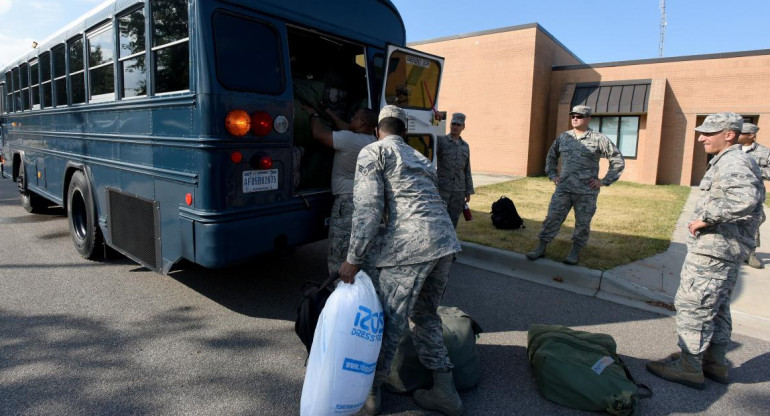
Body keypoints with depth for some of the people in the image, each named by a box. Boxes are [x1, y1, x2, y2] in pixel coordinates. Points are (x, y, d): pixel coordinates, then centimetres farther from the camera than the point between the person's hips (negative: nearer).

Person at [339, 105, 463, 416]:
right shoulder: (420, 158, 29)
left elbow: (368, 207, -6)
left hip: (409, 244, -7)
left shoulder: (373, 152, 7)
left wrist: (354, 259, -5)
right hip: (446, 240, 7)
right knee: (425, 315, 21)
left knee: (389, 322, 6)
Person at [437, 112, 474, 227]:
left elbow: (467, 170, 15)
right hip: (441, 188, -4)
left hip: (459, 191, 4)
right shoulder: (441, 141, 0)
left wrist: (468, 192, 11)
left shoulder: (465, 146, 13)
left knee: (453, 220, 7)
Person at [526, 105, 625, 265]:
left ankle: (574, 253, 21)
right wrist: (552, 175, 13)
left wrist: (604, 181, -4)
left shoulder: (599, 139, -3)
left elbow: (618, 160, 0)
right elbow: (551, 156, 24)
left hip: (587, 192, -2)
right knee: (552, 218, 0)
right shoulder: (563, 137, 9)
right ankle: (541, 249, 8)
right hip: (563, 189, 3)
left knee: (582, 224, 6)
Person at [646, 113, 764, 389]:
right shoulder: (733, 162, 17)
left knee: (692, 305, -4)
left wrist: (706, 217, -27)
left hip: (713, 250, -11)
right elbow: (753, 197, 27)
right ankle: (714, 363, 30)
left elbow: (745, 198, -37)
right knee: (716, 308, 18)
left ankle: (689, 367, 6)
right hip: (727, 250, 11)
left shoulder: (733, 163, -17)